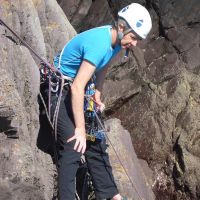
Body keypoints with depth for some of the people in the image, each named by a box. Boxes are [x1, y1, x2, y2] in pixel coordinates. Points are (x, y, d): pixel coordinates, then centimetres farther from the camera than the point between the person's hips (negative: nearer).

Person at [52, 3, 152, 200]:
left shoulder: (115, 40, -3)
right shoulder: (99, 43, -31)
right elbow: (77, 87, -34)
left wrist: (97, 96, 8)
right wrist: (80, 129, -32)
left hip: (76, 91, 9)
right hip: (60, 90, -9)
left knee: (95, 142, 11)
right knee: (73, 147, -16)